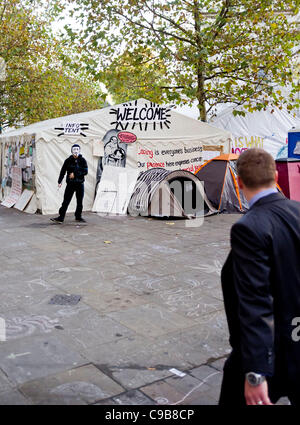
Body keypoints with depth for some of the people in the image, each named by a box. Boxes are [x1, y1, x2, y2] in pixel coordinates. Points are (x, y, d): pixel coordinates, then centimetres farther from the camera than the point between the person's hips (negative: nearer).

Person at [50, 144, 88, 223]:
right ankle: (61, 217, -3)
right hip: (70, 184, -1)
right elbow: (63, 171, 0)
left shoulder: (82, 160, 0)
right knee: (66, 201, -4)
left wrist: (75, 174, -14)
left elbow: (85, 171, -6)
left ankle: (78, 217, 24)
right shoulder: (68, 160, 0)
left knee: (80, 201, 9)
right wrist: (59, 181, -8)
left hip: (80, 184, 1)